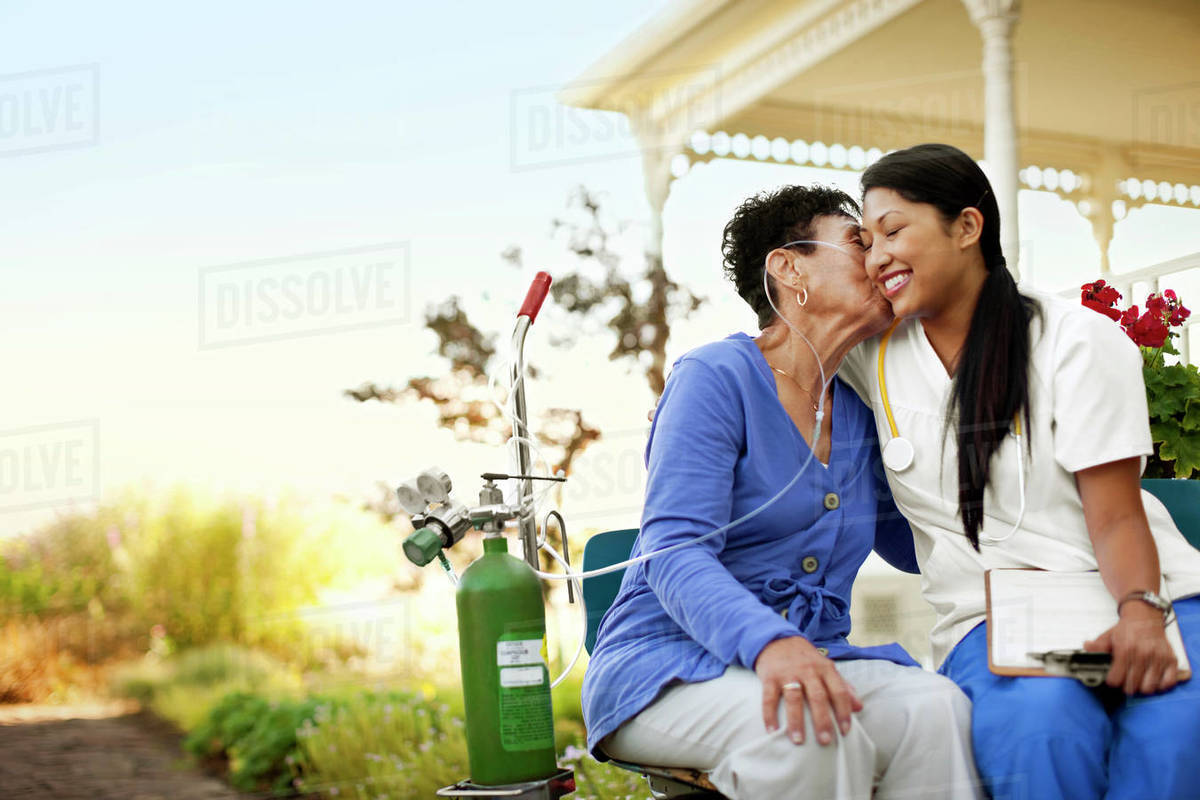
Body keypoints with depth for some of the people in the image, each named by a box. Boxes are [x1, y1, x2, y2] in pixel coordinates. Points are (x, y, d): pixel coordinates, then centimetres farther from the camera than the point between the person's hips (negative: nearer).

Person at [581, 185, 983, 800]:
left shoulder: (858, 413, 14)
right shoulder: (716, 377, -7)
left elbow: (912, 542, 27)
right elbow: (675, 555, -19)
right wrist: (769, 642, -38)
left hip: (811, 659, 6)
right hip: (669, 665, -6)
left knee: (935, 708, -26)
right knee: (809, 730, -38)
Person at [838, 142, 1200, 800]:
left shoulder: (1078, 341, -1)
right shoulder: (873, 353, 9)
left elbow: (1116, 519, -6)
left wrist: (1140, 612, -25)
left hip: (1136, 597, -1)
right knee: (1039, 720, -36)